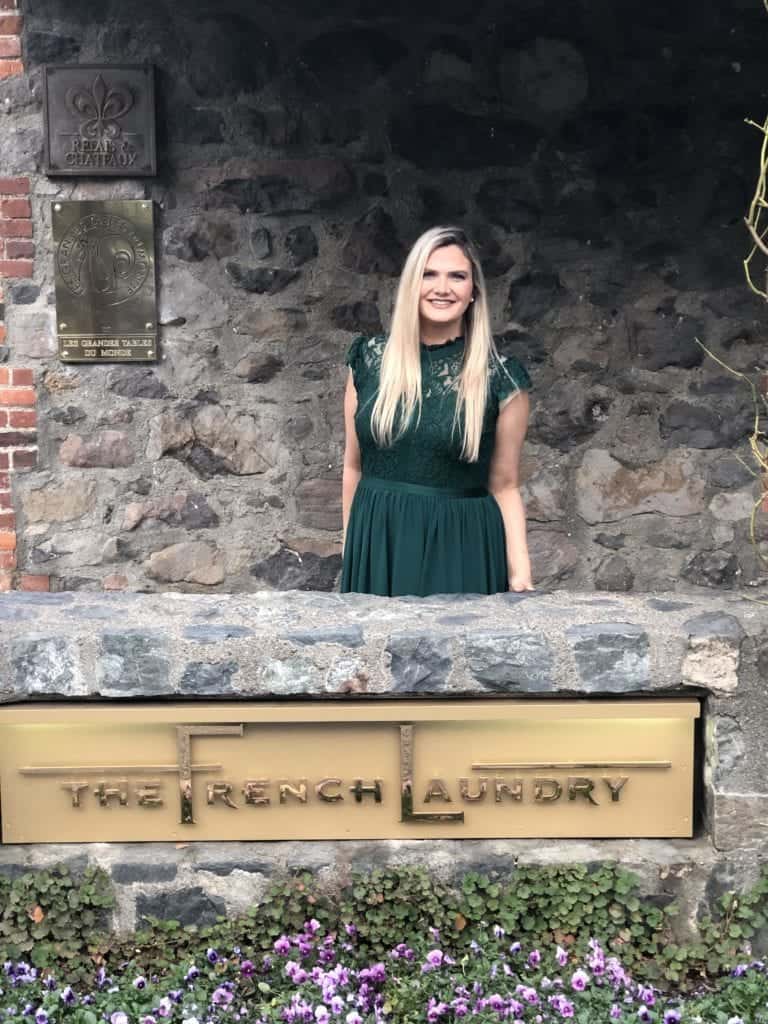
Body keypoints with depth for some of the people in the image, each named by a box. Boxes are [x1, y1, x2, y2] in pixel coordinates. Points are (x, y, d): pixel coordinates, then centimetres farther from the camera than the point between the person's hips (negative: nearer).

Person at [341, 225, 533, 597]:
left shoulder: (500, 377, -4)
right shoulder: (370, 359, 2)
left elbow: (504, 487, 1)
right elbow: (353, 465, 10)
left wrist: (520, 575, -7)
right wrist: (351, 547, 12)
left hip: (460, 550, -2)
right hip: (376, 546, 2)